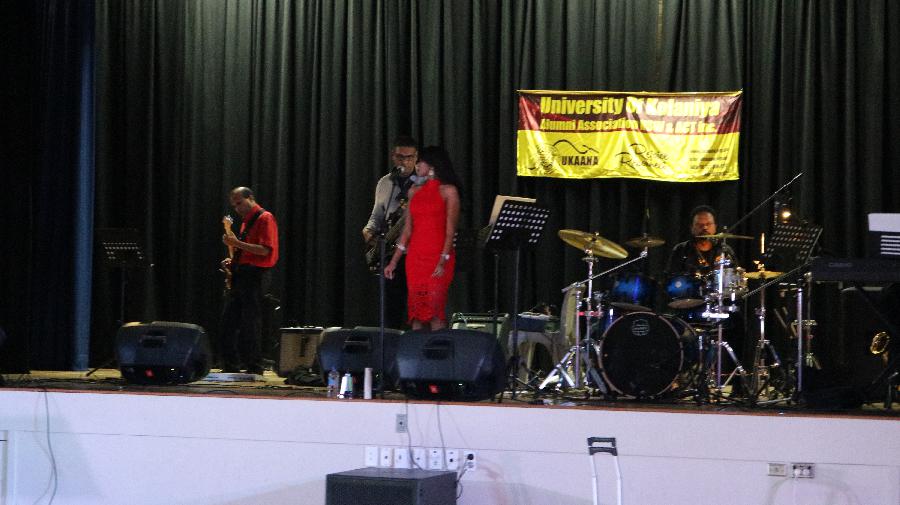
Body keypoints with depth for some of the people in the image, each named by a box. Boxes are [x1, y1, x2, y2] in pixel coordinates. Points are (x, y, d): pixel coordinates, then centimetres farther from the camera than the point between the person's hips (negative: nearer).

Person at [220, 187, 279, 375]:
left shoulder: (265, 218, -8)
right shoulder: (246, 221, 20)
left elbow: (265, 250, -18)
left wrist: (237, 243, -19)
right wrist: (234, 260, 11)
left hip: (253, 275, -9)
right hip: (239, 275, 9)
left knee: (250, 324, -8)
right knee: (228, 320, 7)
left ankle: (254, 367, -3)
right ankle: (231, 365, 11)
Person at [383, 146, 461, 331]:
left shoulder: (448, 191, -2)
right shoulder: (414, 191, 14)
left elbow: (451, 230, -8)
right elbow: (408, 229, 16)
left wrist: (443, 261, -17)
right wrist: (394, 262, 12)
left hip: (438, 256, -5)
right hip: (415, 256, 5)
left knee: (434, 309, -12)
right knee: (416, 309, 1)